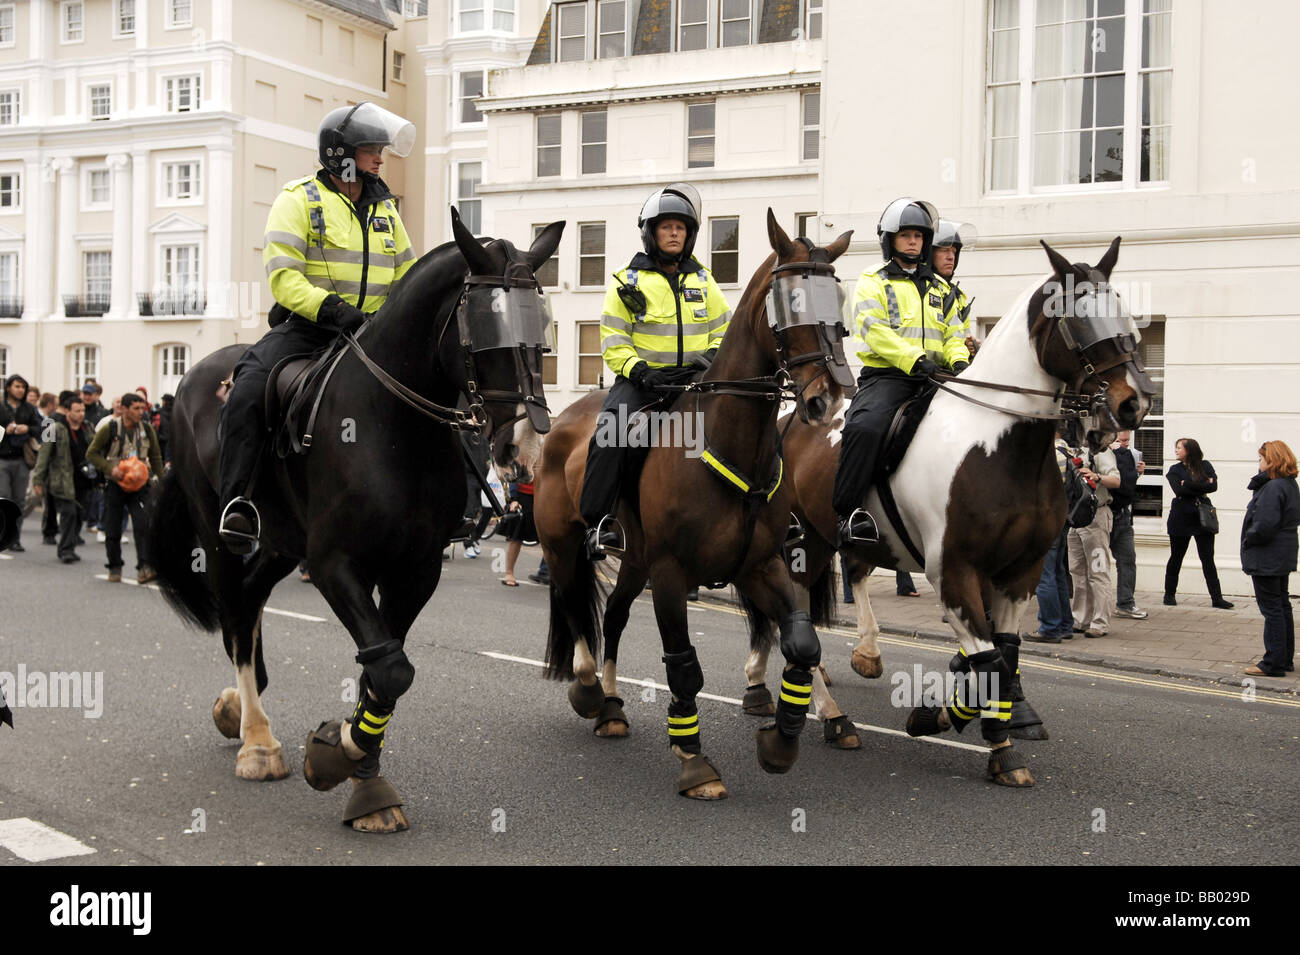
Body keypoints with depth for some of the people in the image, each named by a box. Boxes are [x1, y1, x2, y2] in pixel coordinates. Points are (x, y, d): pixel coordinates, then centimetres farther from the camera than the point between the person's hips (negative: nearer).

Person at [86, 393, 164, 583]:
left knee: (144, 525, -16)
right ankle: (114, 568, 22)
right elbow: (91, 453, -2)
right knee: (112, 531, 5)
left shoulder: (147, 430, 2)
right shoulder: (109, 429, -7)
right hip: (115, 486, -1)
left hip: (139, 485, 1)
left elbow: (156, 457, 15)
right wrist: (110, 468, -15)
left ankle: (144, 568, -20)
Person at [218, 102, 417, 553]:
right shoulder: (299, 200, -1)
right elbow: (283, 277, -12)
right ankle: (237, 503, -26)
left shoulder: (385, 210, 17)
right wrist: (333, 310, -26)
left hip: (369, 332, 5)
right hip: (304, 327, -5)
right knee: (248, 392, -30)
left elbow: (409, 277, 22)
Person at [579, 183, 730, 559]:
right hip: (642, 377, -3)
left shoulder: (702, 280, 15)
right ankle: (598, 520, -22)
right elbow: (613, 341, -1)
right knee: (611, 433, -29)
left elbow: (724, 328, 20)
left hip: (694, 377, 3)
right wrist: (639, 371, -17)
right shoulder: (628, 282, 4)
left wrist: (713, 356, -2)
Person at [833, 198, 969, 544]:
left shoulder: (939, 287, 25)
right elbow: (874, 330, -8)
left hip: (933, 378, 5)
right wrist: (915, 360, -21)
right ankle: (846, 510, -27)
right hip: (886, 375, -5)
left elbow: (953, 333, 21)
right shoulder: (873, 281, 7)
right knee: (865, 427, -33)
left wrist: (958, 360, -3)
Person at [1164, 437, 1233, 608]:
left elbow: (1214, 486, -11)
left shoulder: (1205, 466, 5)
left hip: (1202, 518, 0)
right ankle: (1169, 594, 19)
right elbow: (1179, 491, -14)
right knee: (1176, 558, 7)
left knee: (1208, 559, -1)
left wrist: (1189, 484, -14)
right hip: (1181, 518, 0)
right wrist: (1203, 486, -12)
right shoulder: (1175, 469, 3)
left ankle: (1217, 598, -1)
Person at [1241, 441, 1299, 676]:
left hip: (1267, 557, -10)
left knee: (1271, 608, -5)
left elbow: (1265, 524, -27)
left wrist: (1248, 541, -12)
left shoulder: (1273, 487, -22)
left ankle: (1274, 664, -1)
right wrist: (1261, 479, -5)